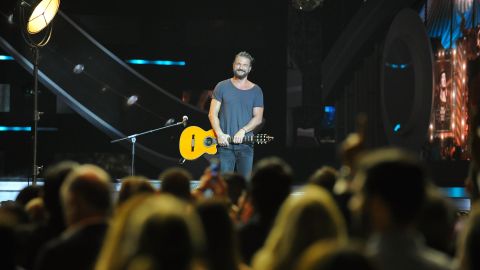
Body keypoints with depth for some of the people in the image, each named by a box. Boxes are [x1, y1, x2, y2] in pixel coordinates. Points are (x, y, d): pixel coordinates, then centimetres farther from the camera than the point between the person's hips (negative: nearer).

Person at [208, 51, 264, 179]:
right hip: (225, 144, -1)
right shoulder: (222, 87, 5)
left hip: (245, 144, 1)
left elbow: (258, 118, 3)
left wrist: (243, 131, -13)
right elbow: (213, 114, 2)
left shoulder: (256, 91, 8)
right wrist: (219, 134, -13)